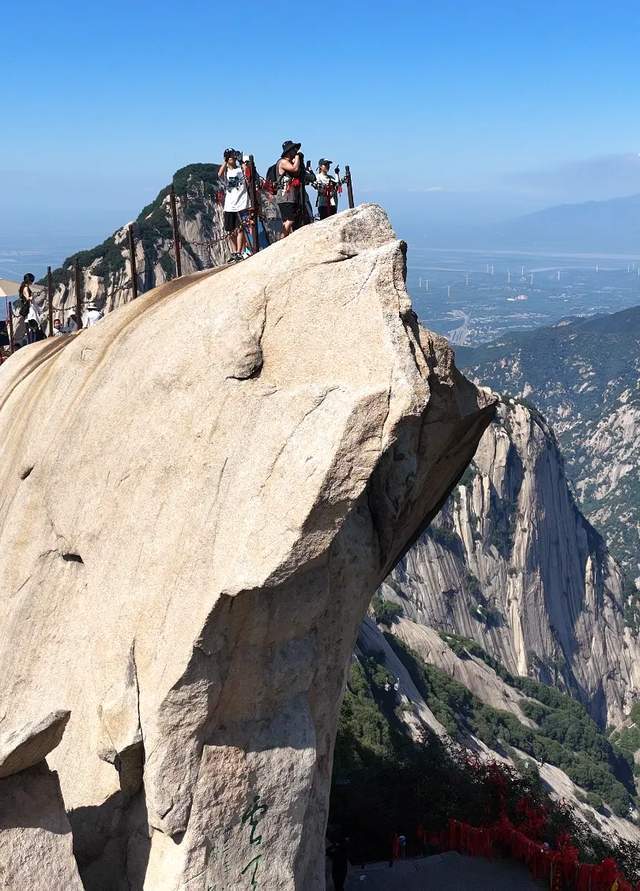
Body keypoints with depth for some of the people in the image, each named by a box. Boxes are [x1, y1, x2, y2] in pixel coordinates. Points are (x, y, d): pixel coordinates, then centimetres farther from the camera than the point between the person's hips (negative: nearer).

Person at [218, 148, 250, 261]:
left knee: (240, 229, -9)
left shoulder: (241, 169, 6)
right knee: (230, 232, 7)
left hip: (242, 204, -3)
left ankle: (239, 253, -9)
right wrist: (225, 161, -10)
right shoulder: (225, 171, 9)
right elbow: (220, 174, -15)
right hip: (229, 206, 3)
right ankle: (233, 253, 16)